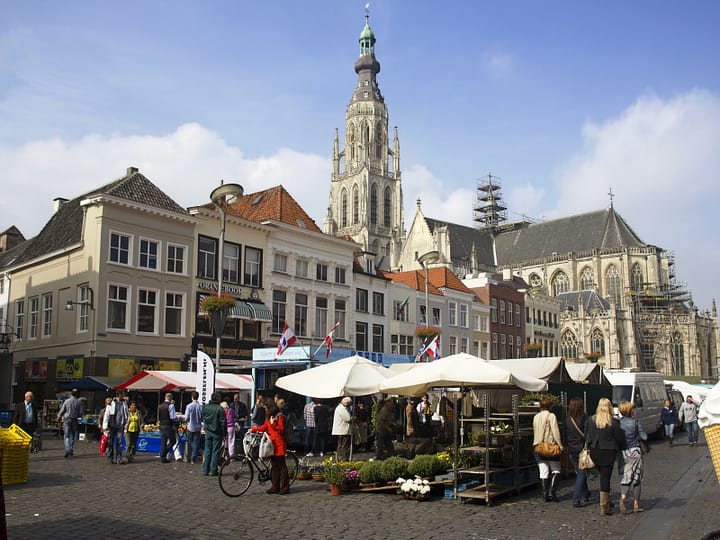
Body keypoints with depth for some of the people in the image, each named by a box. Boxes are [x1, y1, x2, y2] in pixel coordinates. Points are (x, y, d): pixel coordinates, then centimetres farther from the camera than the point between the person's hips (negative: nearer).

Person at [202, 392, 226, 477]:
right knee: (215, 452, 2)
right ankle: (213, 470, 3)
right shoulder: (220, 409, -14)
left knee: (207, 451, 11)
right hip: (217, 433, -4)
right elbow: (223, 422, -11)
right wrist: (224, 433, -4)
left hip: (208, 432, 5)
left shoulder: (205, 407, 2)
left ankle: (205, 470, 11)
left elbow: (202, 419, 13)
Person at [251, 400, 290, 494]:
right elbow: (265, 427, 24)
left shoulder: (280, 416, -8)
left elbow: (281, 429, -14)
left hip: (279, 444, -8)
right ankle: (275, 487, 15)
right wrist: (254, 429, 19)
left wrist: (273, 424, -24)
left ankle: (285, 487, -1)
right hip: (272, 444, 8)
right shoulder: (269, 417, 18)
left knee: (281, 465, -5)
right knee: (274, 466, 10)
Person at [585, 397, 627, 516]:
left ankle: (606, 501, 24)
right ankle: (604, 506, 3)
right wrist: (621, 448, 14)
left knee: (603, 476, 21)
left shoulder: (590, 420, 0)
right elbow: (619, 438, -3)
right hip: (608, 452, -3)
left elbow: (586, 436, 6)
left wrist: (589, 448, 16)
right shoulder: (614, 422, -10)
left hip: (594, 452, 3)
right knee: (605, 478, 1)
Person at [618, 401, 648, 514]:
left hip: (623, 452, 3)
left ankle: (623, 497, -19)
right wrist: (636, 436, 11)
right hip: (635, 451, -3)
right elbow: (644, 437, -8)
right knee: (636, 478, 9)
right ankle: (636, 504, 14)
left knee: (626, 477, 8)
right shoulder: (635, 422, -11)